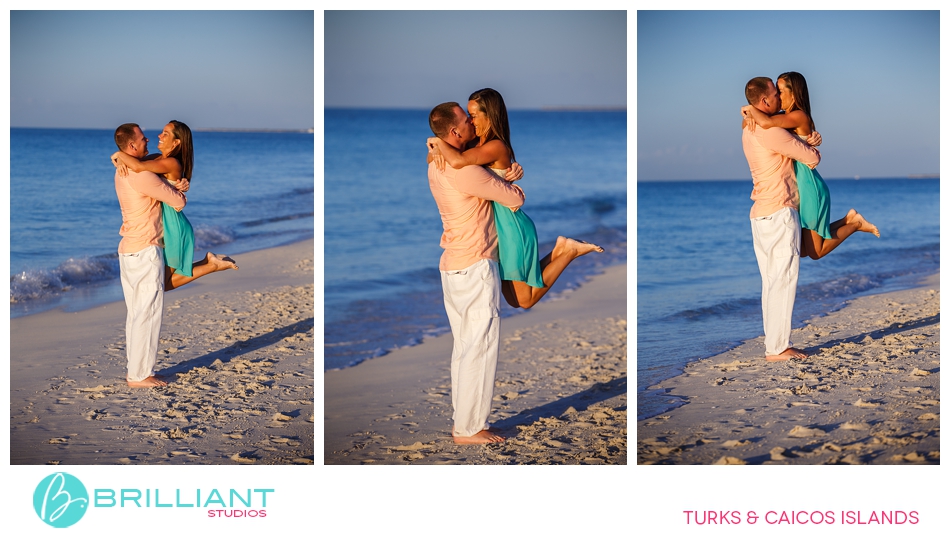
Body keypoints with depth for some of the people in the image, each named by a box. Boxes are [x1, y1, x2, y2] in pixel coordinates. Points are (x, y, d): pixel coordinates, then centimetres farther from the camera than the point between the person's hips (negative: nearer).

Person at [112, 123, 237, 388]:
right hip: (145, 251, -9)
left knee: (135, 313, 12)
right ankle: (140, 375, -2)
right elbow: (178, 202, -13)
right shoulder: (142, 175, -19)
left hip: (128, 250, 9)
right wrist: (180, 194, 9)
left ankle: (136, 370, 16)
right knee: (148, 314, -4)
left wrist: (173, 187, 10)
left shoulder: (123, 171, 11)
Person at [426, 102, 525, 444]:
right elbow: (514, 199, -14)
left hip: (452, 266, 10)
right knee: (480, 348, -4)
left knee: (464, 346, 15)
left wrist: (507, 173, 4)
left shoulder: (437, 165, 9)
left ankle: (462, 418, 20)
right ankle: (469, 429, -1)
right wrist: (513, 188, 8)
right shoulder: (463, 170, -21)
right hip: (475, 267, -10)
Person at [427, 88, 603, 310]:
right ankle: (559, 250, 21)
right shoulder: (479, 145, 6)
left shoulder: (496, 147, -22)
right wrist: (439, 149, -9)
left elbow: (457, 161, -38)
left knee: (526, 300, 4)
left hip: (511, 231, -9)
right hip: (500, 231, 9)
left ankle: (569, 250, 10)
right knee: (515, 300, 18)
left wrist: (438, 141, -19)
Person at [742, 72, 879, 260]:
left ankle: (855, 224, 14)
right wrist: (753, 114, -10)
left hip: (809, 191, -9)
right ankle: (847, 220, 22)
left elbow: (766, 122, -33)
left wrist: (750, 109, -15)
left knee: (815, 252, 1)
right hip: (798, 191, 9)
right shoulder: (786, 118, 10)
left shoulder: (799, 116, -18)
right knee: (803, 251, 14)